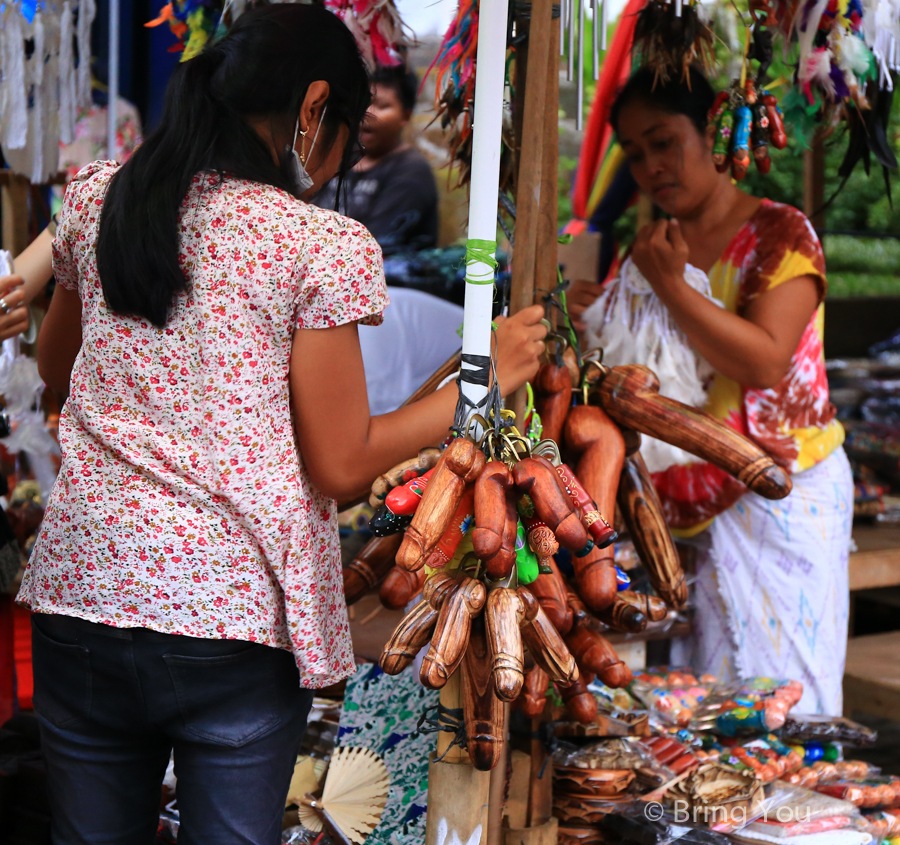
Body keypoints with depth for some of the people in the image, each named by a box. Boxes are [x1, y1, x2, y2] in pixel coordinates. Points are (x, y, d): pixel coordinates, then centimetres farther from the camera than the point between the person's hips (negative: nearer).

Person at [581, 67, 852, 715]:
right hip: (687, 502, 5)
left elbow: (766, 360, -19)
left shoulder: (781, 234, -6)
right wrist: (597, 321, -1)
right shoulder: (652, 247, 12)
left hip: (779, 495, -5)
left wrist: (671, 286, -20)